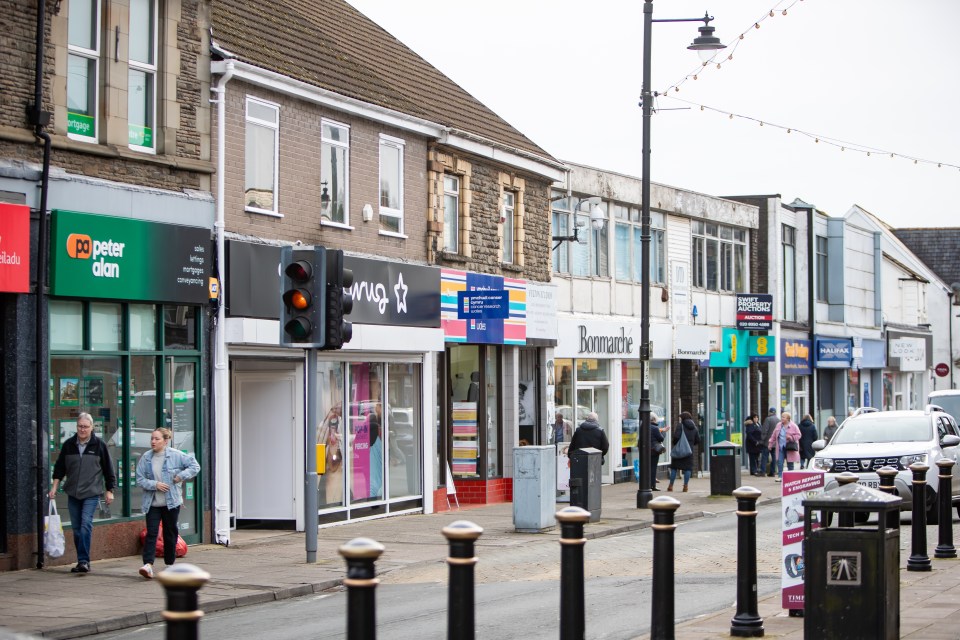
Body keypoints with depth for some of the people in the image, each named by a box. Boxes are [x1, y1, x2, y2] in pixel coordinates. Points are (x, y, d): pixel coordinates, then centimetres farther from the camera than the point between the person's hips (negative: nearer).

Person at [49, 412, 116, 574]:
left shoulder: (99, 445, -2)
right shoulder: (68, 444, 6)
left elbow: (108, 470, 3)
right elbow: (59, 467, 12)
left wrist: (109, 491, 2)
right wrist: (54, 487, 5)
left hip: (91, 494, -4)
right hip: (73, 493, 4)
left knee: (86, 525, -15)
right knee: (76, 528, 6)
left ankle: (84, 561, -15)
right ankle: (82, 561, 14)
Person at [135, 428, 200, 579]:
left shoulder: (176, 455, -5)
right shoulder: (145, 458, -1)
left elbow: (195, 466, 2)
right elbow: (140, 480, 0)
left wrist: (181, 476, -8)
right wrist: (155, 484, -16)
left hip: (171, 503, 0)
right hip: (152, 503, 0)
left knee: (171, 533, 10)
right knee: (151, 533, -11)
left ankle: (170, 564, 24)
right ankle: (148, 564, -19)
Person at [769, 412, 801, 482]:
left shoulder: (793, 426, -5)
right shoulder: (779, 425, 8)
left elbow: (798, 435, -4)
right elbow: (774, 435, 14)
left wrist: (791, 438, -19)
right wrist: (771, 443, 12)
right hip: (780, 447, 3)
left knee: (790, 463, 5)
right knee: (779, 462, -7)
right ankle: (780, 476, -4)